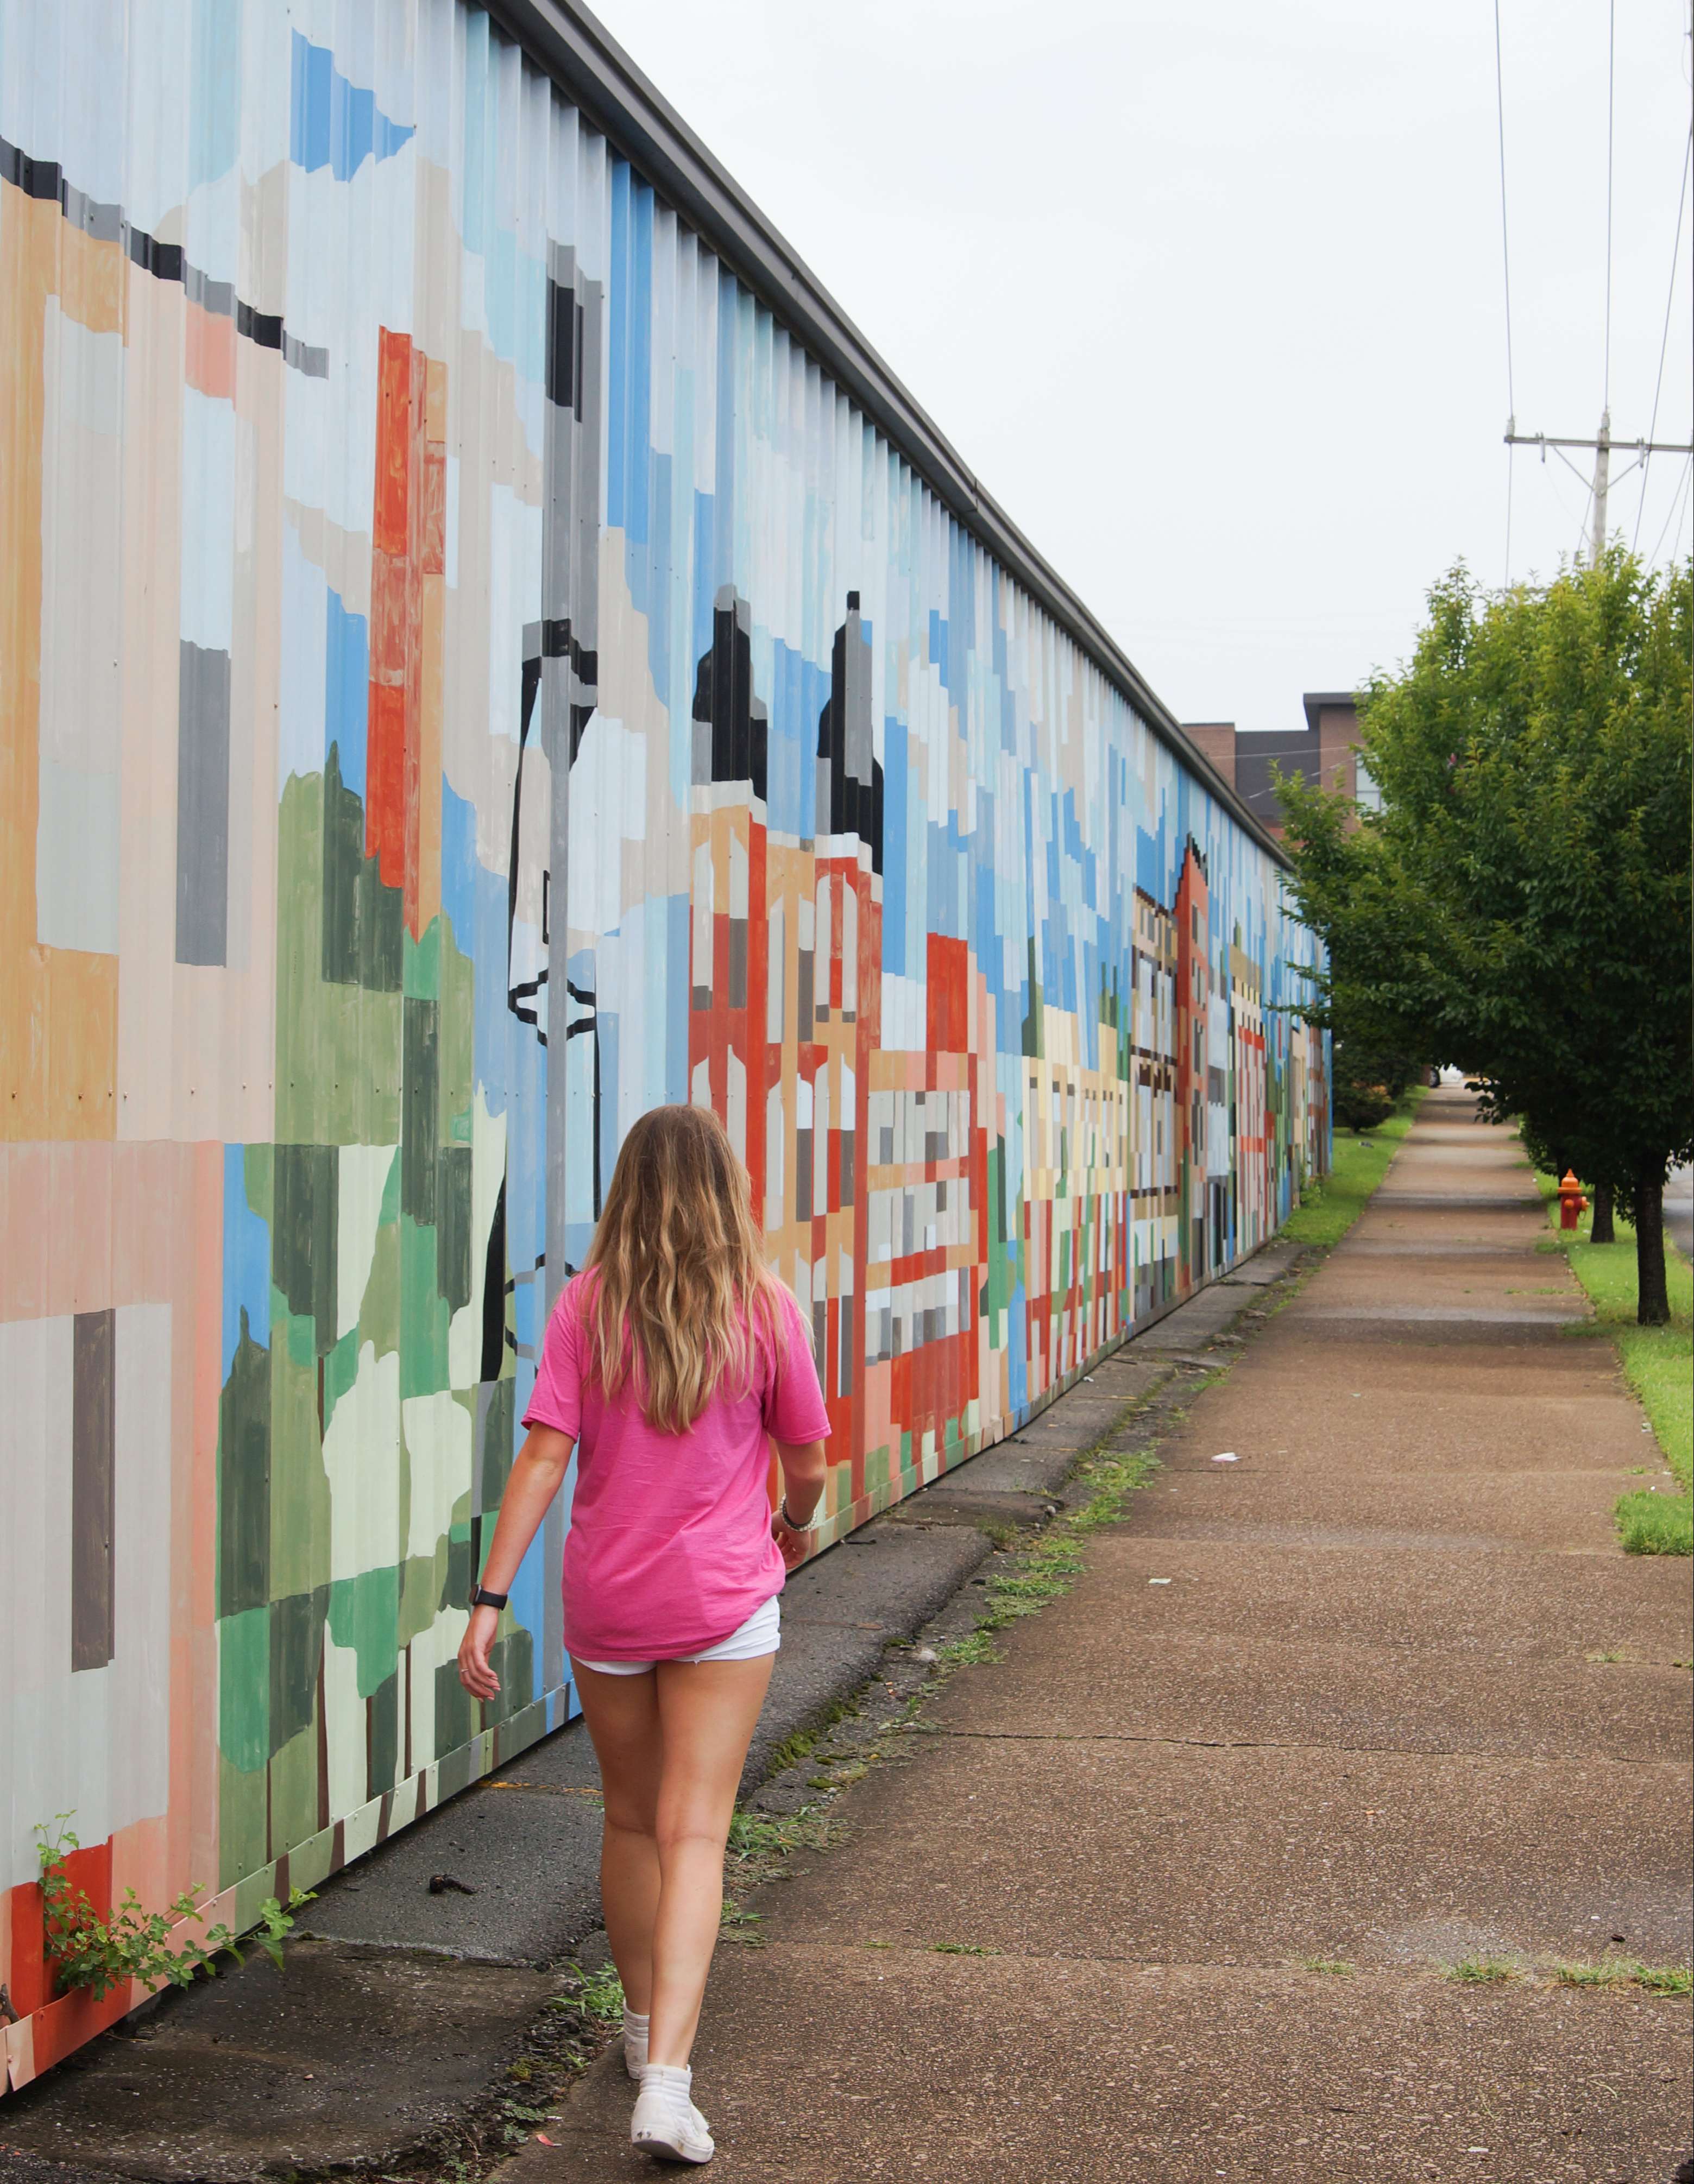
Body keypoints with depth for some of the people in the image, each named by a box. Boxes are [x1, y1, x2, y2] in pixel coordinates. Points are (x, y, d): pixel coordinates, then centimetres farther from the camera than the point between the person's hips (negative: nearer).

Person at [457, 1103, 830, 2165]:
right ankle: (666, 2077, -13)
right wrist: (795, 1521, 24)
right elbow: (807, 1461, 2)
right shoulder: (764, 1309, -6)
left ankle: (646, 2025, 37)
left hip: (606, 1601, 2)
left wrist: (489, 1600, -12)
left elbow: (544, 1455, -12)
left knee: (630, 1820, 19)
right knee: (694, 1835, -1)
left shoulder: (587, 1306, -6)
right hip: (722, 1600, -2)